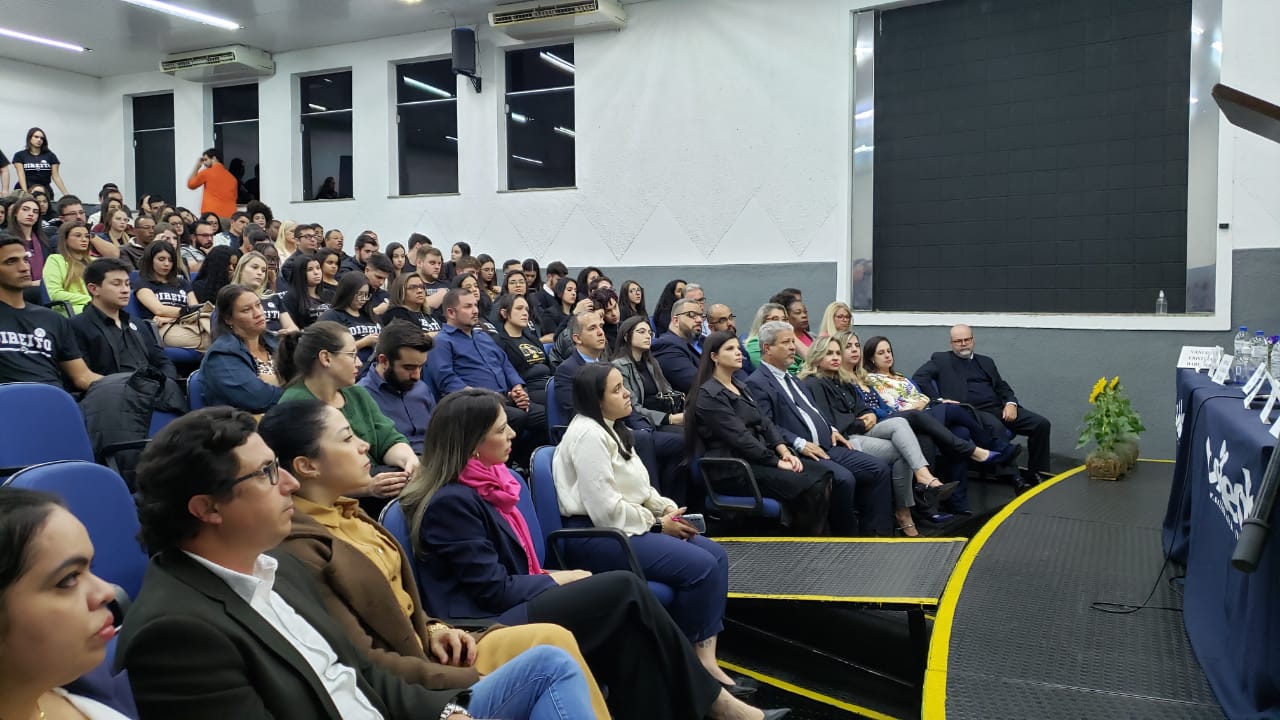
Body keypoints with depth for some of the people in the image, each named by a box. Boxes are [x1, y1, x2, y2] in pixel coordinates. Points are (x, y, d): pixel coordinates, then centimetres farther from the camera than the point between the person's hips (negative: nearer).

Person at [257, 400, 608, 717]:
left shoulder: (343, 514, 8)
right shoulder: (297, 548, -20)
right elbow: (361, 664, -21)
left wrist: (432, 629, -1)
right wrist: (476, 681, -18)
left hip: (421, 650, 8)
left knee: (553, 640, -7)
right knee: (551, 661, -16)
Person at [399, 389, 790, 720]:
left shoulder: (479, 485, 12)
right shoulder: (452, 502, -17)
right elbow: (495, 590, -17)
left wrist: (557, 579, 0)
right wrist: (559, 580, -5)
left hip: (509, 609, 9)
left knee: (629, 628, -12)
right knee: (625, 589, -15)